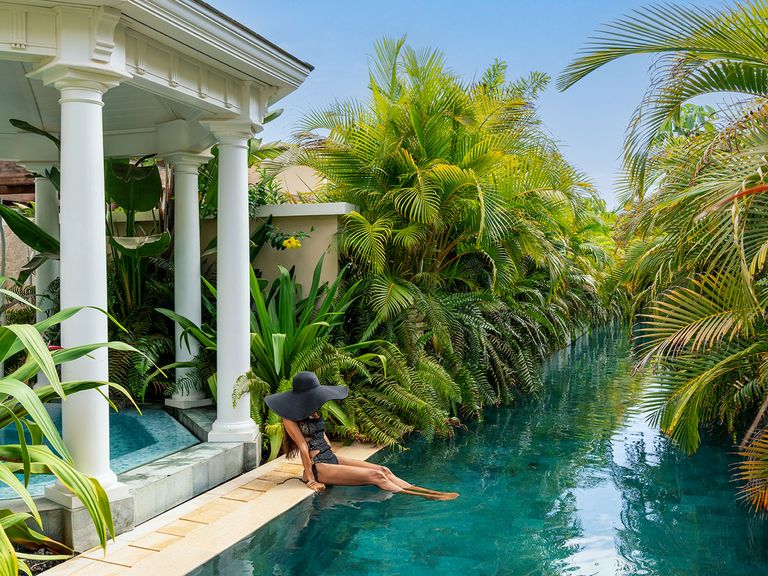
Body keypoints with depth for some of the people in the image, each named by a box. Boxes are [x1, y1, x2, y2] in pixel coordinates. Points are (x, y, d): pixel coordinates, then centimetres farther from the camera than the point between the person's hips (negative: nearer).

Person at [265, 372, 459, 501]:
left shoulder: (313, 413, 15)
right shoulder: (290, 419, -10)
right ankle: (425, 498, -17)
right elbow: (303, 446, -15)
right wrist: (311, 480, -18)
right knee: (375, 476, -17)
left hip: (331, 458, 9)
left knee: (383, 470, -5)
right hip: (318, 467, -9)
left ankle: (429, 492, -10)